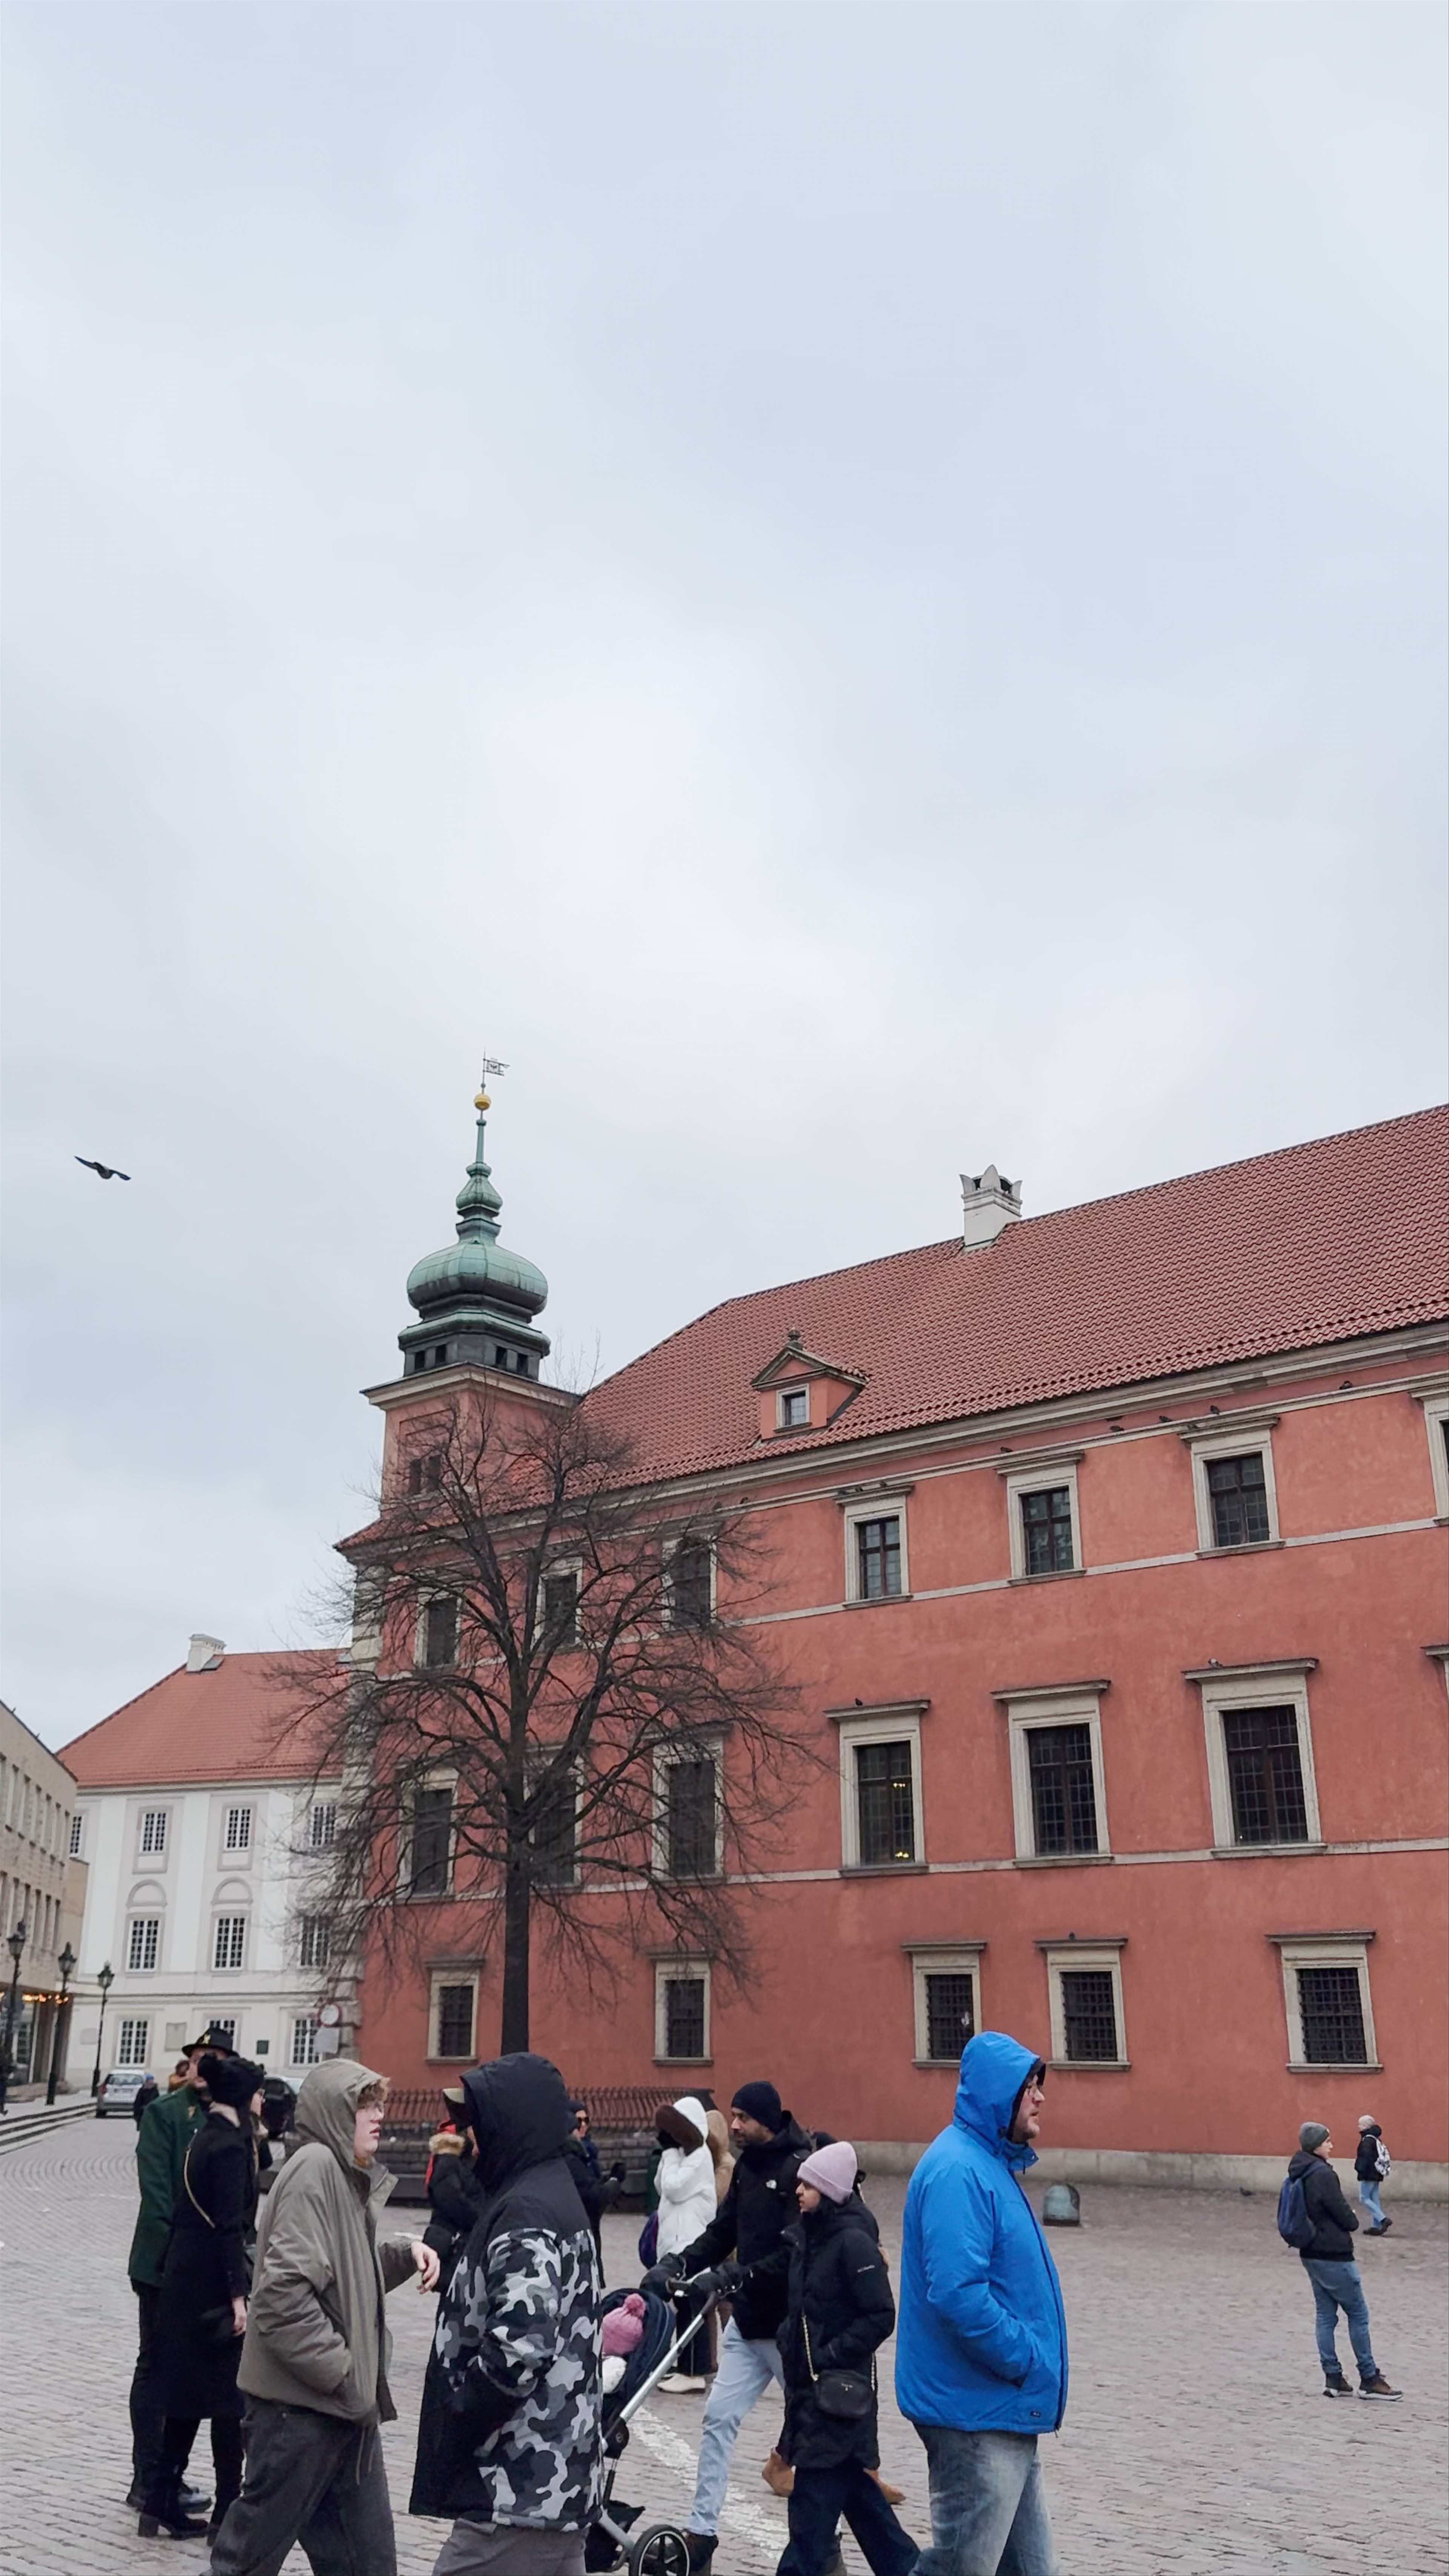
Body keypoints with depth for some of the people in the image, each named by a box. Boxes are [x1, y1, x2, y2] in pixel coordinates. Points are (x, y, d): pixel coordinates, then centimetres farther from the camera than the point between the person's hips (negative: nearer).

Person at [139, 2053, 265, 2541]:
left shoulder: (205, 2136, 10)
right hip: (213, 2280, -9)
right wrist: (238, 2294, -19)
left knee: (187, 2394, 16)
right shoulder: (230, 2145, -18)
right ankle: (227, 2514, 10)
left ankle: (162, 2505, 21)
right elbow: (229, 2226, -20)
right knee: (230, 2395, 2)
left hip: (184, 2276, 9)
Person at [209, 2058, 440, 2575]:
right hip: (299, 2405, -9)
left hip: (347, 2408, 10)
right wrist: (345, 2375, -18)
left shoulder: (346, 2174, 13)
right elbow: (286, 2294, -25)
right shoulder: (315, 2168, -17)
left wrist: (403, 2251, 4)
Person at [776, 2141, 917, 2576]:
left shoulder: (854, 2242, -19)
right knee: (853, 2486, 17)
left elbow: (881, 2317, -19)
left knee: (815, 2495, -3)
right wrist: (791, 2338, 6)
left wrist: (830, 2354, -18)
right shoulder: (806, 2234, 6)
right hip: (807, 2381, 9)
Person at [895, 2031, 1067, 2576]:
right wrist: (1026, 2360, -18)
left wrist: (1030, 2358, 12)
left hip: (1007, 2412, 10)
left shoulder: (991, 2163, 12)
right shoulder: (958, 2171, -20)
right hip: (977, 2412, -10)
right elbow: (958, 2293, -29)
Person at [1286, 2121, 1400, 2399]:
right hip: (1333, 2255, -8)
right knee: (1358, 2313, 3)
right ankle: (1369, 2379, 8)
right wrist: (1352, 2224, 7)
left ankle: (1333, 2378, 13)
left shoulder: (1299, 2175, 7)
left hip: (1312, 2254, 8)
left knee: (1326, 2315, 11)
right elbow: (1342, 2212, -16)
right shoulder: (1322, 2174, -20)